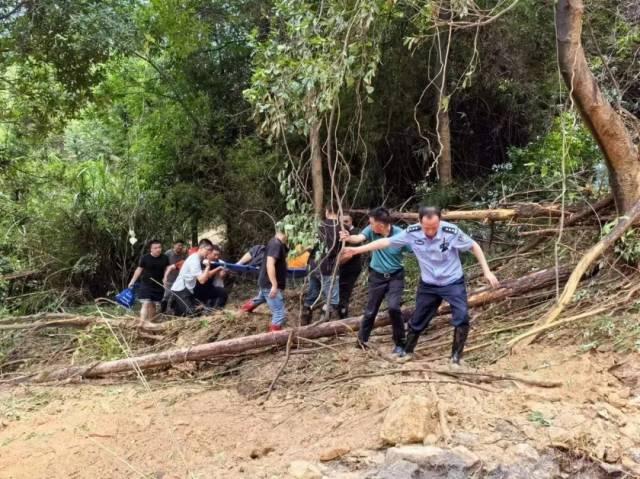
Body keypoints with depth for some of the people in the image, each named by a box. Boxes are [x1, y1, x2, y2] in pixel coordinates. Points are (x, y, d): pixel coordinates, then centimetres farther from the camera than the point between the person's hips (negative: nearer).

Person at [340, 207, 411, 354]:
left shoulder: (400, 234, -18)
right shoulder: (371, 230, -12)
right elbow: (359, 238, -29)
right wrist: (348, 238, -51)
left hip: (395, 276, -2)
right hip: (377, 276, 3)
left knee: (393, 307, -20)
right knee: (370, 310, 9)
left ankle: (400, 344, -1)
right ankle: (362, 340, 32)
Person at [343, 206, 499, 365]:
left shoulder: (451, 231, -26)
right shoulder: (412, 232, -20)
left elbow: (474, 246, -11)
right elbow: (386, 242, -9)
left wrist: (487, 272, -12)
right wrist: (357, 250, -7)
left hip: (453, 283, -2)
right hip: (428, 285, 2)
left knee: (462, 318, -17)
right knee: (417, 320, 12)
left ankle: (456, 355, 1)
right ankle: (407, 351, 34)